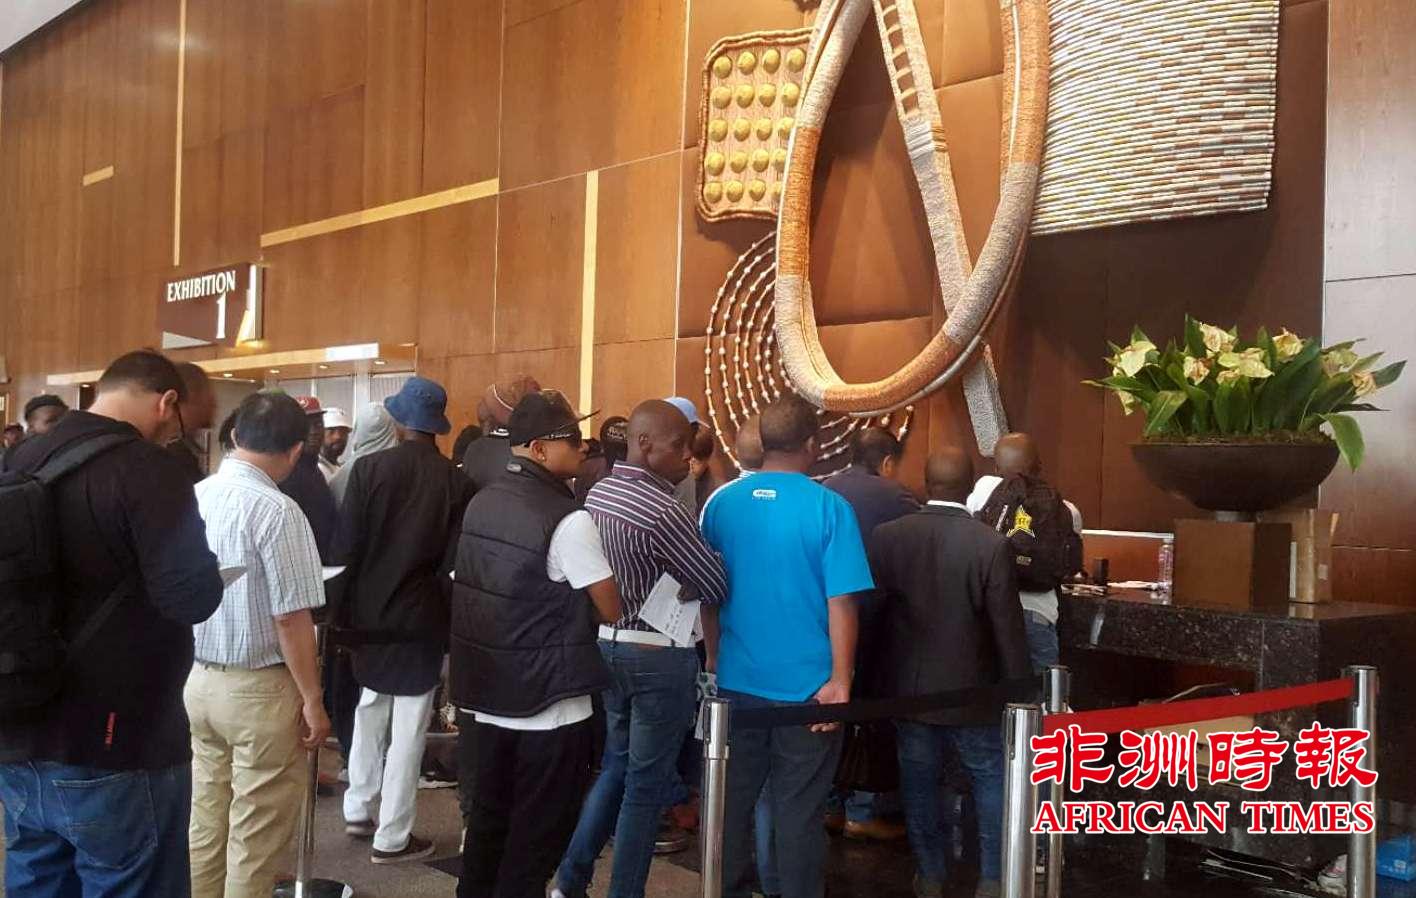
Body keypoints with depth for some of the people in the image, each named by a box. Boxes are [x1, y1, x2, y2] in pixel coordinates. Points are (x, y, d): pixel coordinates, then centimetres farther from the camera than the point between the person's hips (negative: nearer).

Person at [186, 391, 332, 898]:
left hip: (200, 678, 7)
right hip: (258, 688, -7)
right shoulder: (275, 510, -20)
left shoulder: (193, 496, 1)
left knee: (206, 820, 18)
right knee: (256, 835, 6)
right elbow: (291, 618, -19)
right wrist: (312, 699, -10)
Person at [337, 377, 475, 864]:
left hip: (369, 609, 2)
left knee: (371, 709, 22)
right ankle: (392, 837, 10)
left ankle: (358, 809, 30)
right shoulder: (457, 481, -9)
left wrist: (346, 607, 5)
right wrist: (443, 609, 5)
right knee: (408, 727, 5)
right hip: (423, 614, -2)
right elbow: (455, 560, -9)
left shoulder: (369, 467, -8)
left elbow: (346, 546, -7)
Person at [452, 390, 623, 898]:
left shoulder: (480, 503, 5)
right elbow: (611, 611, -14)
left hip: (483, 696, 7)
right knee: (537, 835, 6)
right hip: (548, 705, -7)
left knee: (487, 820, 19)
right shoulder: (567, 519, -19)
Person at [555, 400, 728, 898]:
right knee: (647, 781, 5)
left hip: (607, 644, 8)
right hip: (659, 656, -8)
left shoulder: (597, 493, 4)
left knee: (616, 765, 21)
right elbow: (717, 586, -16)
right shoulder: (663, 510, -21)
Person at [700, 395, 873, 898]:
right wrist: (840, 680, -9)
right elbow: (841, 602, -14)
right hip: (807, 685, -3)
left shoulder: (721, 502, 0)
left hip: (737, 681, 3)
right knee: (799, 810, 8)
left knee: (732, 801, 15)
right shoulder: (829, 508, -12)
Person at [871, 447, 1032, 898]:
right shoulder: (991, 544, -16)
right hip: (970, 687, -2)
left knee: (919, 782, 14)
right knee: (993, 779, 15)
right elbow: (1007, 628, -13)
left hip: (908, 684, 2)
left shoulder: (886, 535, -7)